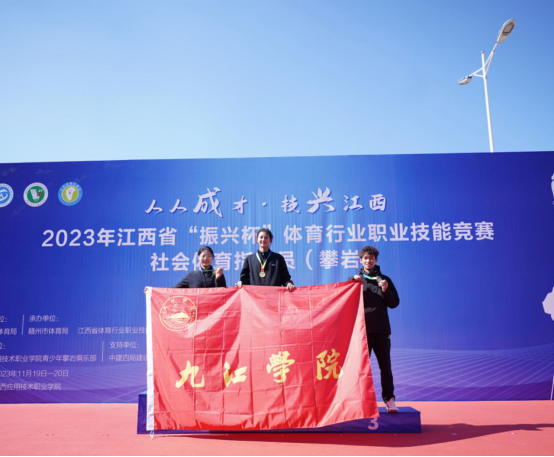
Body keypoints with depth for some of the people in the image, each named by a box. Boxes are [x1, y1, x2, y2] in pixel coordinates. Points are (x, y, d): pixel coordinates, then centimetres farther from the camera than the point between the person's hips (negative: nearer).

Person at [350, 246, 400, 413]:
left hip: (381, 329, 1)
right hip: (362, 329, -1)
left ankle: (389, 399, 11)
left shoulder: (384, 280, 9)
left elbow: (394, 303, 6)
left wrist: (385, 290, -11)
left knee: (385, 366, 4)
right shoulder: (355, 280, 8)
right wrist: (353, 281, -14)